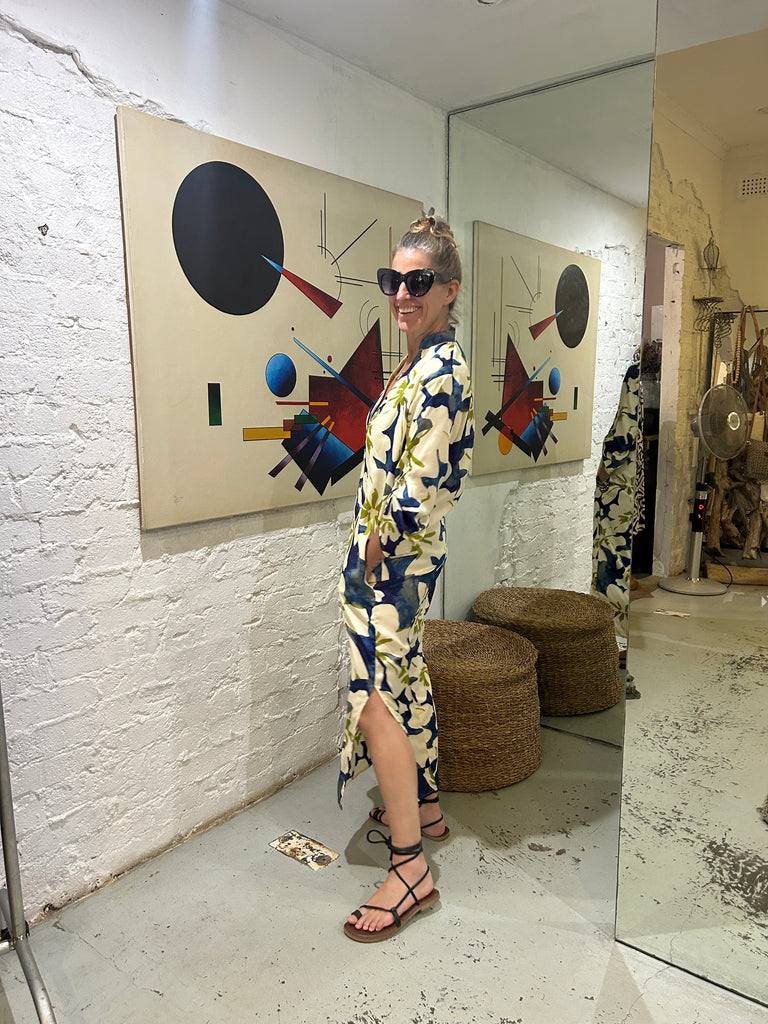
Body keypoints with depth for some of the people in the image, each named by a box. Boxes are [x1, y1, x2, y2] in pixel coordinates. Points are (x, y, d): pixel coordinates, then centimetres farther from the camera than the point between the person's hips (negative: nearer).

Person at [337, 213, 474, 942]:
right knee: (405, 684, 20)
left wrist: (373, 551, -12)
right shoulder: (423, 363, 12)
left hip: (394, 560, -10)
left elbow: (415, 492, -25)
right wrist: (373, 547, 15)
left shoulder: (440, 373, -20)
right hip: (397, 555, 10)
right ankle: (424, 808, 39)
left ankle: (410, 868, 9)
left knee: (378, 702, -5)